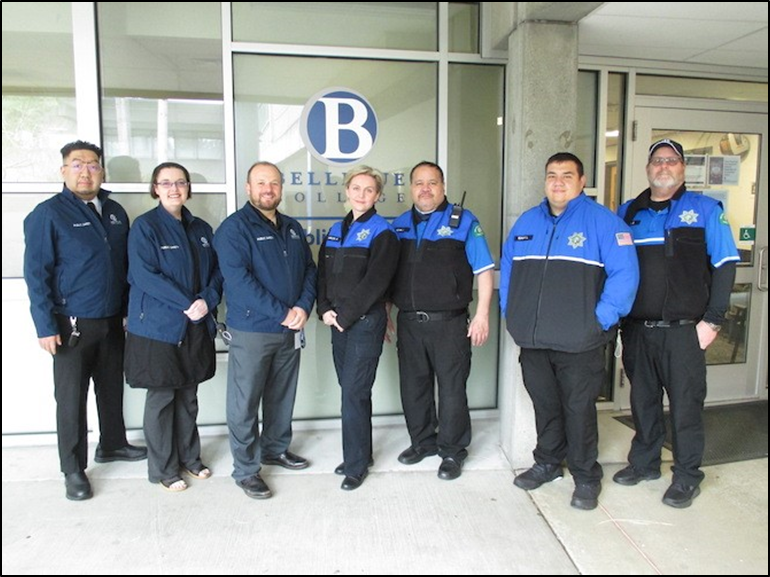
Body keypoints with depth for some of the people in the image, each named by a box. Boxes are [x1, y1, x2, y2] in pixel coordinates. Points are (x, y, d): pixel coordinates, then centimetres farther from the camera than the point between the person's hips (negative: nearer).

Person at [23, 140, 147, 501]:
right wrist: (46, 326, -14)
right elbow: (36, 274, -11)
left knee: (112, 387, 18)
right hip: (73, 324, -5)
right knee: (71, 398, 4)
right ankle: (73, 470, 18)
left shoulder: (115, 213, 8)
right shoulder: (48, 214, -8)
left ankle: (112, 445, 37)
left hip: (112, 322, 5)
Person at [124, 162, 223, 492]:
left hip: (197, 328, 5)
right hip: (158, 327, -5)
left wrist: (207, 300, -12)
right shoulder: (144, 227, -6)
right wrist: (187, 304, -18)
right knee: (161, 397, 4)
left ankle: (189, 457, 30)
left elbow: (216, 271, 7)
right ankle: (163, 469, 19)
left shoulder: (201, 229, 11)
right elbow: (143, 275, -15)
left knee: (188, 395, 15)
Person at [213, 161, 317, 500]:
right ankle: (245, 469, 15)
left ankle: (276, 449, 36)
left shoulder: (292, 229, 13)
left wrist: (304, 307, -9)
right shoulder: (235, 227, -8)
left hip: (290, 331, 7)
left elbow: (309, 269, 10)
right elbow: (238, 279, -19)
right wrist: (282, 313, -20)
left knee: (282, 396, 18)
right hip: (251, 330, -6)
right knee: (244, 402, 2)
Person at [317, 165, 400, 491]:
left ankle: (356, 464, 9)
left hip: (366, 322, -6)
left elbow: (374, 283, -14)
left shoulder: (382, 233, -6)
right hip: (338, 322, 6)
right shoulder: (336, 231, 15)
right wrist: (325, 310, -3)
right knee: (352, 391, 13)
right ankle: (360, 455, 28)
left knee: (354, 393, -5)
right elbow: (323, 274, 12)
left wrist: (344, 315, -13)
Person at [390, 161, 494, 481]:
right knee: (413, 386, 13)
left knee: (451, 388, 4)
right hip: (408, 321, 5)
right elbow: (388, 273, 17)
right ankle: (422, 442, 32)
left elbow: (484, 271, -4)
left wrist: (482, 315, -10)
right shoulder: (399, 225, 11)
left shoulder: (464, 221, -2)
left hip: (449, 322, -4)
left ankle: (452, 451, 21)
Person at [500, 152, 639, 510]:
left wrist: (601, 320, -15)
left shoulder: (602, 221, -6)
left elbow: (624, 273, -11)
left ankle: (586, 477, 24)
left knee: (579, 409, 5)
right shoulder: (527, 221, 11)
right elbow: (507, 267, 18)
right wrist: (509, 311, 10)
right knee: (544, 405, 17)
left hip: (579, 343, -4)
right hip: (532, 341, 5)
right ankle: (547, 463, 36)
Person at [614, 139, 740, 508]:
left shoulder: (705, 210, 2)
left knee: (685, 404, 5)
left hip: (683, 331, -3)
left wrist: (712, 320, -7)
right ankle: (644, 462, 31)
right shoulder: (628, 213, 10)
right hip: (637, 329, 3)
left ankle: (687, 477, 21)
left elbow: (725, 265, -2)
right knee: (643, 401, 15)